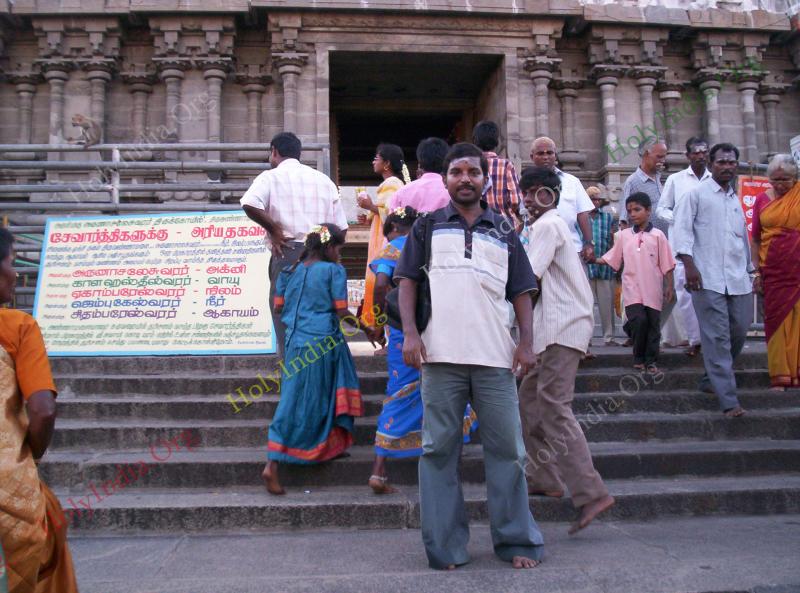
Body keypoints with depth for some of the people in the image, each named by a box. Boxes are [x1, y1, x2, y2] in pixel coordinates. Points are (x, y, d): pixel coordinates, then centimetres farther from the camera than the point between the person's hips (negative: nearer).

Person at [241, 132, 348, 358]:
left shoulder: (271, 177, 2)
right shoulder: (324, 180, 17)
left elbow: (249, 205, -19)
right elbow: (340, 228, 13)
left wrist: (274, 229, -8)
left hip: (288, 254, -4)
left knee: (287, 324, 0)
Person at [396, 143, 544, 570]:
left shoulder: (504, 233, 15)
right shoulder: (427, 227, 12)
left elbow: (521, 292, 14)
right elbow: (407, 281, 7)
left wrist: (526, 342, 2)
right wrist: (410, 333, -5)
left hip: (496, 357, 1)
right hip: (440, 357, -1)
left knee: (507, 449, 4)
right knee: (439, 451, 3)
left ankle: (516, 541, 17)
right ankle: (446, 547, 13)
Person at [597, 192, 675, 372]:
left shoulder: (657, 235, 1)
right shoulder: (623, 236, 7)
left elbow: (666, 265, 3)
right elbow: (612, 259, 9)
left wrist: (669, 286, 1)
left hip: (653, 290, 0)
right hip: (632, 289, 0)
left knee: (653, 324, 4)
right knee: (638, 320, -13)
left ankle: (651, 360, 17)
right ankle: (638, 358, 6)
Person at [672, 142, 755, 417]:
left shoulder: (736, 200, 20)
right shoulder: (697, 193, 2)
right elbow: (682, 227, -7)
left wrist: (751, 270, 24)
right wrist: (689, 264, -17)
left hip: (738, 279, 6)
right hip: (708, 278, -6)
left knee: (739, 330, 6)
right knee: (717, 338, -8)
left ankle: (712, 378, 27)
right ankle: (729, 400, -7)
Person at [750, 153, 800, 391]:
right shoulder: (762, 199, 6)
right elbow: (755, 238, 9)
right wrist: (756, 271, 4)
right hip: (773, 272, 2)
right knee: (776, 321, 5)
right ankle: (780, 377, 12)